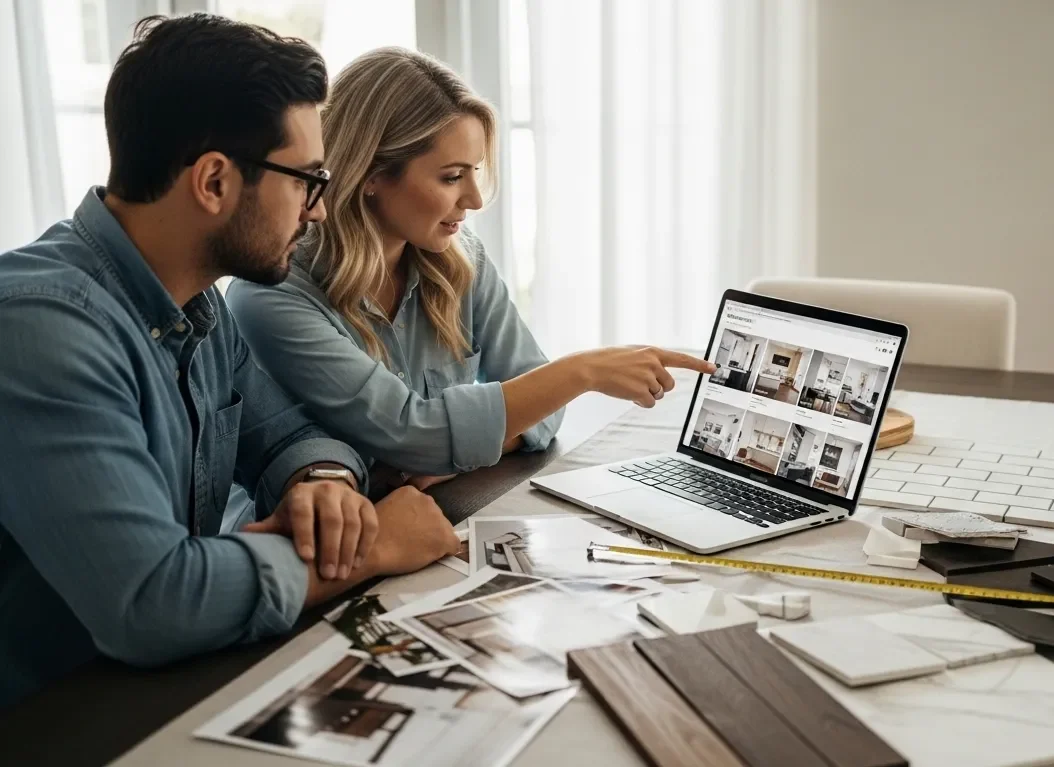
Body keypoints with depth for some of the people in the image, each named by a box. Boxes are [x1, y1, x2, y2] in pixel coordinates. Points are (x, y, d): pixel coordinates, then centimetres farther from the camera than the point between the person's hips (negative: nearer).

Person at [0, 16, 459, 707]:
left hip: (165, 691, 7)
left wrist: (325, 482, -11)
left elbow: (286, 434, 12)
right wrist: (372, 548, -19)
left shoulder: (200, 305, 3)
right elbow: (149, 602, -32)